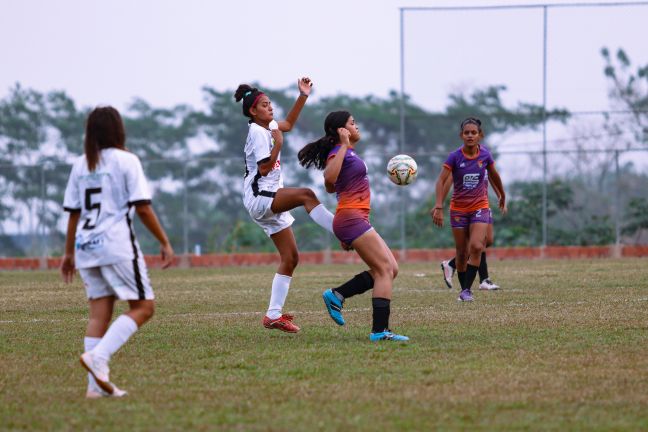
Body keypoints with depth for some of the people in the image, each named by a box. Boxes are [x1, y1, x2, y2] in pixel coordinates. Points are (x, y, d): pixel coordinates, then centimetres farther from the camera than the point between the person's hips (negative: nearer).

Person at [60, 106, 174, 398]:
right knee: (143, 307, 1)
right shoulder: (126, 160, -4)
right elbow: (142, 208, -9)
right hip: (116, 243, -6)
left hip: (85, 246, 6)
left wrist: (69, 253, 21)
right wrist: (165, 242, -3)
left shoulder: (80, 165, 12)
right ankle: (98, 357, -17)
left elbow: (73, 212, 13)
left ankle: (96, 384, 2)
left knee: (99, 312, 9)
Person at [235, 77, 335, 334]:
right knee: (306, 195, -33)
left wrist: (303, 96, 25)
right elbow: (264, 169, -17)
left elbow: (288, 124, 34)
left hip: (272, 202, 10)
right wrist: (277, 145, -20)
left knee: (291, 258, 3)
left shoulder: (268, 127, 14)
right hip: (259, 198, -10)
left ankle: (274, 315, 4)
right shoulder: (257, 132, -11)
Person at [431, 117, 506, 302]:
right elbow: (441, 181, -18)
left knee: (476, 247, -18)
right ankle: (463, 289, 20)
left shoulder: (485, 155, -5)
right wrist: (438, 207, -29)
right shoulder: (455, 157, -12)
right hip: (458, 209, 0)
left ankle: (468, 289, -14)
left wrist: (503, 197, 27)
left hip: (480, 207, 0)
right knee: (462, 252, 5)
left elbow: (494, 176, 14)